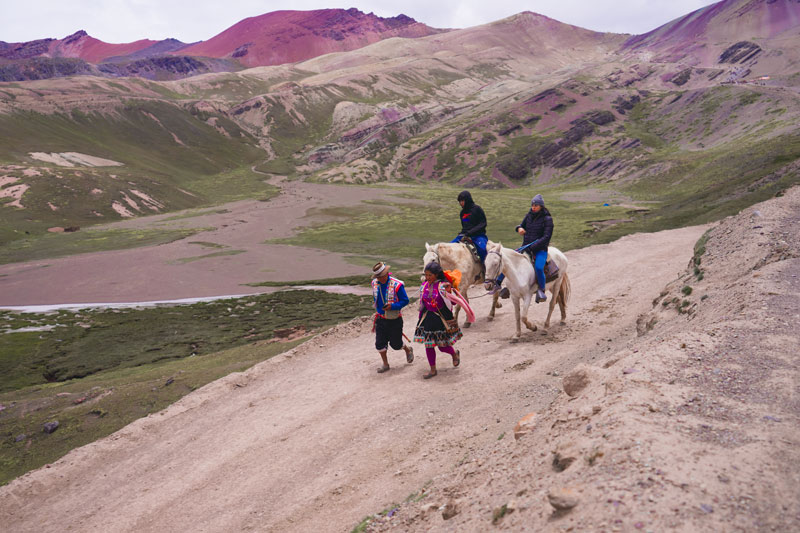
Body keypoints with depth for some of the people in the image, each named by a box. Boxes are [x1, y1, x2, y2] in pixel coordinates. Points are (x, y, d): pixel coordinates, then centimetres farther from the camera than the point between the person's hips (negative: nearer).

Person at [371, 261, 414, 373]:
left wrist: (392, 306, -25)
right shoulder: (375, 283, -1)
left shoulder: (397, 285, -19)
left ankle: (408, 350, 40)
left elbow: (405, 300, -13)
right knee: (380, 343, 3)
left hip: (394, 319, -5)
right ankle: (385, 364, 22)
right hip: (380, 319, 5)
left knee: (395, 344, 7)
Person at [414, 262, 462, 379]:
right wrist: (421, 320, 15)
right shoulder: (424, 286, 3)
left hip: (441, 318, -5)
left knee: (443, 345, 3)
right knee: (428, 345, 7)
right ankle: (433, 370, 21)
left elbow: (448, 304, -10)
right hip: (428, 318, 5)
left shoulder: (443, 286, -14)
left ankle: (455, 354, 38)